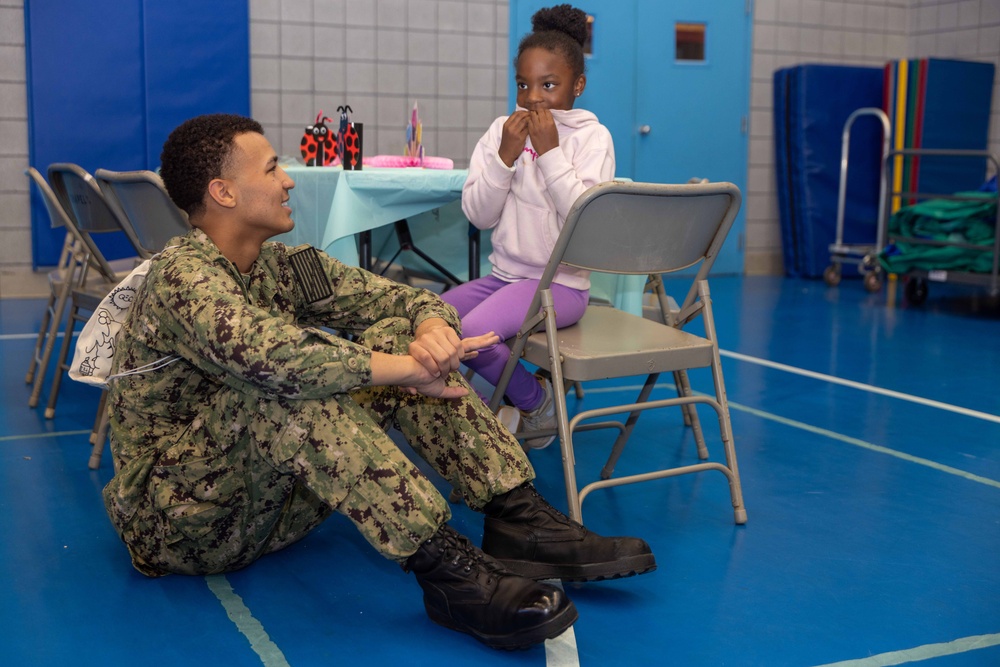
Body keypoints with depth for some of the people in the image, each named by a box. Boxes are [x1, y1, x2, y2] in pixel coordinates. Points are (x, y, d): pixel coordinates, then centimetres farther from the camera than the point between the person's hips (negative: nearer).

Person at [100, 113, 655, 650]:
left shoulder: (281, 268, 5)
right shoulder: (182, 276, -20)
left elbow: (408, 299, 2)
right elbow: (274, 358, -39)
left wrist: (433, 330, -21)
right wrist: (410, 371, -30)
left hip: (271, 497, 8)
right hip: (179, 520, -7)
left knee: (397, 335, -5)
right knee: (285, 387, -35)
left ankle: (518, 518, -15)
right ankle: (443, 567, -36)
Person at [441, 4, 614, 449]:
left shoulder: (592, 137, -5)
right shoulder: (501, 131, 5)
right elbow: (478, 215, -1)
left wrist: (550, 152, -18)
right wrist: (506, 155, -12)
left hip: (561, 283, -6)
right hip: (504, 275, 6)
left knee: (472, 332, -27)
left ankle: (539, 404, 1)